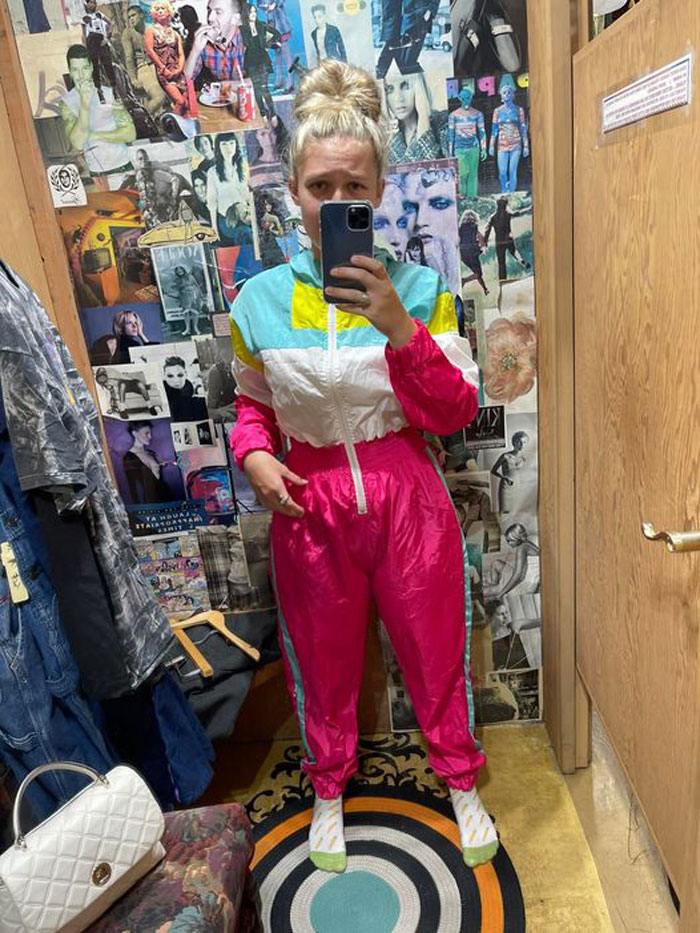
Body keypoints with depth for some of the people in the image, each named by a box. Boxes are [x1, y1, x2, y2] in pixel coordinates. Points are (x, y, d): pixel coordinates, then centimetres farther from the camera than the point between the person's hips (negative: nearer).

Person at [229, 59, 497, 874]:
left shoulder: (417, 288, -6)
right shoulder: (259, 299, -2)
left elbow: (457, 412, -9)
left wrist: (399, 328, -23)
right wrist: (254, 457, -11)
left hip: (407, 499, 0)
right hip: (309, 506, 1)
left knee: (436, 651, 16)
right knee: (324, 660, 18)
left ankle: (461, 783, 46)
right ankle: (329, 790, 47)